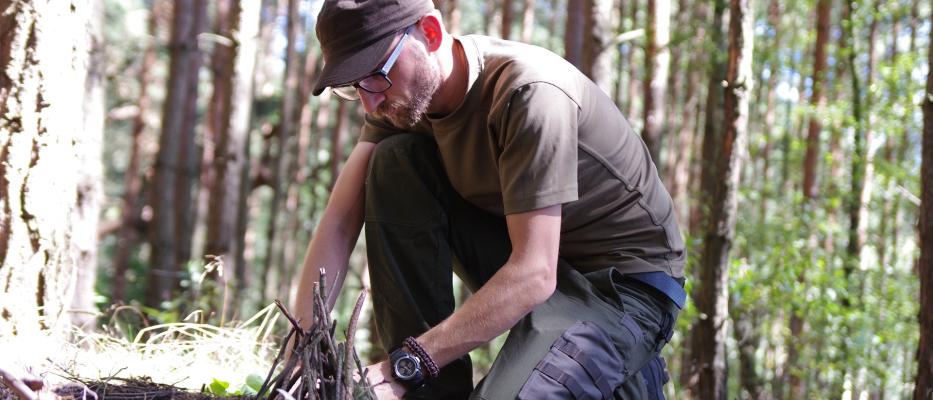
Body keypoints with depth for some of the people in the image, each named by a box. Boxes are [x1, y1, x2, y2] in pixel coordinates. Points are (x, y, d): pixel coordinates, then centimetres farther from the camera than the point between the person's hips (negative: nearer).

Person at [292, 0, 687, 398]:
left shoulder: (532, 94, -29)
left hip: (628, 280, -7)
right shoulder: (404, 92, -6)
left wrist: (402, 367, -35)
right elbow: (339, 221, -9)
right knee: (393, 163, -13)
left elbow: (534, 276, -33)